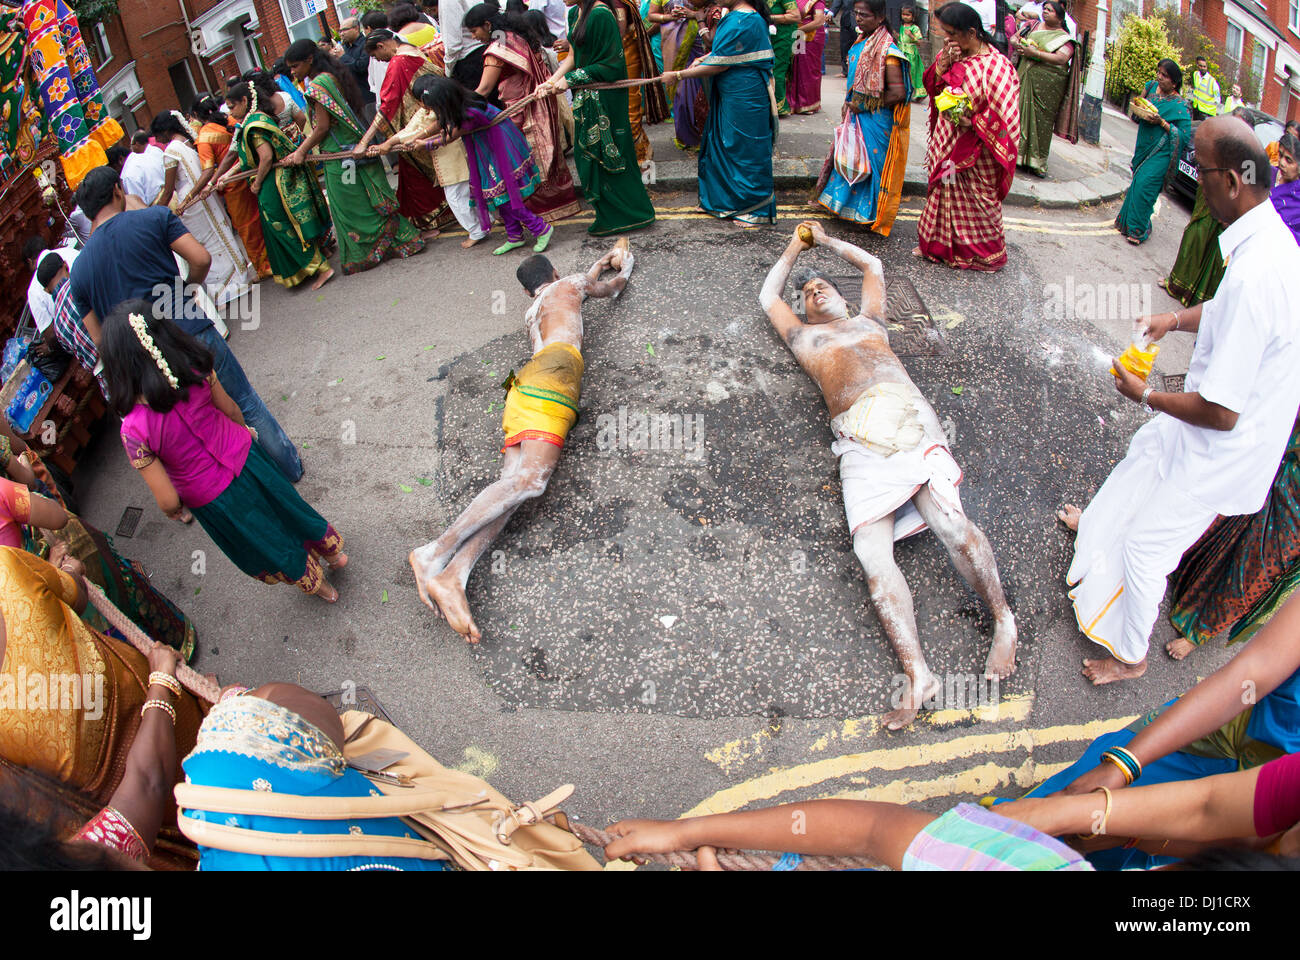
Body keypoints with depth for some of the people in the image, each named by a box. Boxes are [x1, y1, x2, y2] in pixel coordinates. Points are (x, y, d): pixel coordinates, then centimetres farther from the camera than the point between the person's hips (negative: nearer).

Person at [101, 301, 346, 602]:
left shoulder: (135, 430, -30)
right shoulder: (195, 368, -23)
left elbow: (168, 501, -23)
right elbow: (231, 410, -3)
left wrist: (177, 511, 0)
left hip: (212, 500, -2)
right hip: (246, 459, 3)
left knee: (265, 549, 26)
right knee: (286, 508, 32)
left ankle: (318, 585, 50)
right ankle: (332, 552, 56)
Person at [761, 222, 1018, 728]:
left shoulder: (869, 321, 36)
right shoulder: (804, 337, 34)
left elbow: (872, 264, 50)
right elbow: (769, 296, 47)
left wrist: (826, 239, 59)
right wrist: (794, 248, 58)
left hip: (907, 415, 1)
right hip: (859, 438, -1)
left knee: (947, 516, -23)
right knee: (871, 549, -21)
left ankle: (1003, 619, -9)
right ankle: (917, 674, -29)